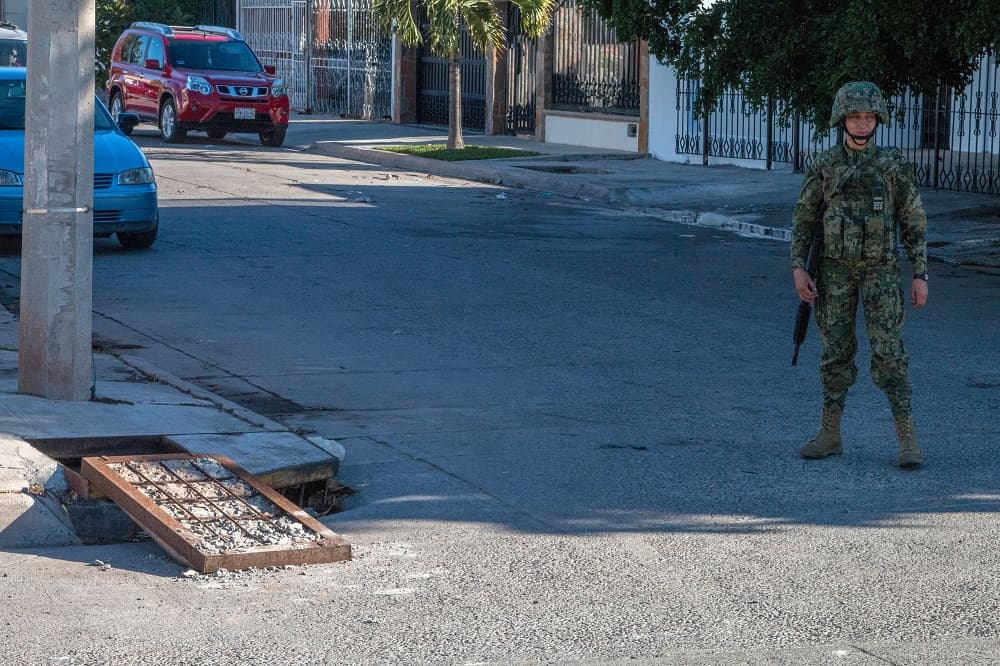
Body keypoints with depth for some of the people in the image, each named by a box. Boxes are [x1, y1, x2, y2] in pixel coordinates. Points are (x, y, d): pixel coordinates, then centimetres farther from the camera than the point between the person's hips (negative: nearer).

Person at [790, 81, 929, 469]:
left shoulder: (895, 166, -2)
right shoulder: (824, 166, 1)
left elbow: (914, 224, 0)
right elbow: (803, 220, 3)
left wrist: (921, 276, -4)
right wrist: (798, 269, -7)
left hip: (880, 270, -2)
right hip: (836, 270, 2)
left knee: (888, 353, -8)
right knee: (836, 352, 6)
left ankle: (907, 441, -4)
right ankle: (830, 436, 17)